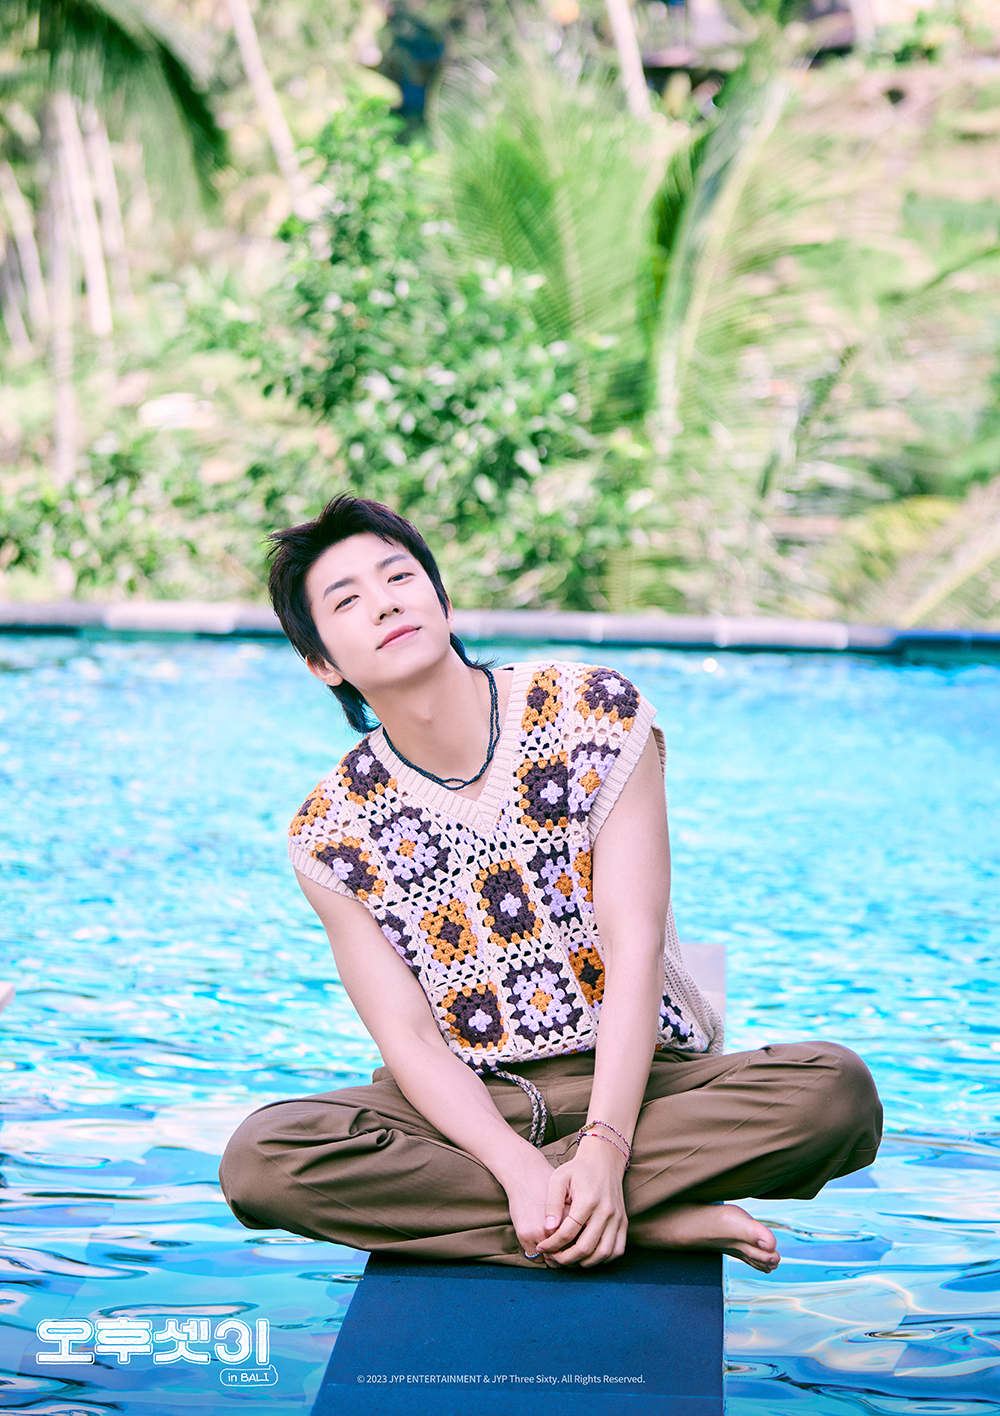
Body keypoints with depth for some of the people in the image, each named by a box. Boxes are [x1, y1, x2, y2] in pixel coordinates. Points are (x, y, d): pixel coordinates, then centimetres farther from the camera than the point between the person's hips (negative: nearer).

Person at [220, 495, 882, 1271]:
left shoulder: (597, 711, -7)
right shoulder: (330, 835, -3)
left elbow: (636, 946, -13)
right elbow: (409, 1041, -8)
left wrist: (603, 1150, -26)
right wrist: (519, 1169, -28)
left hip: (635, 1073, 0)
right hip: (466, 1108, 1)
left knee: (837, 1089, -29)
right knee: (260, 1159, -29)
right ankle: (659, 1220, -24)